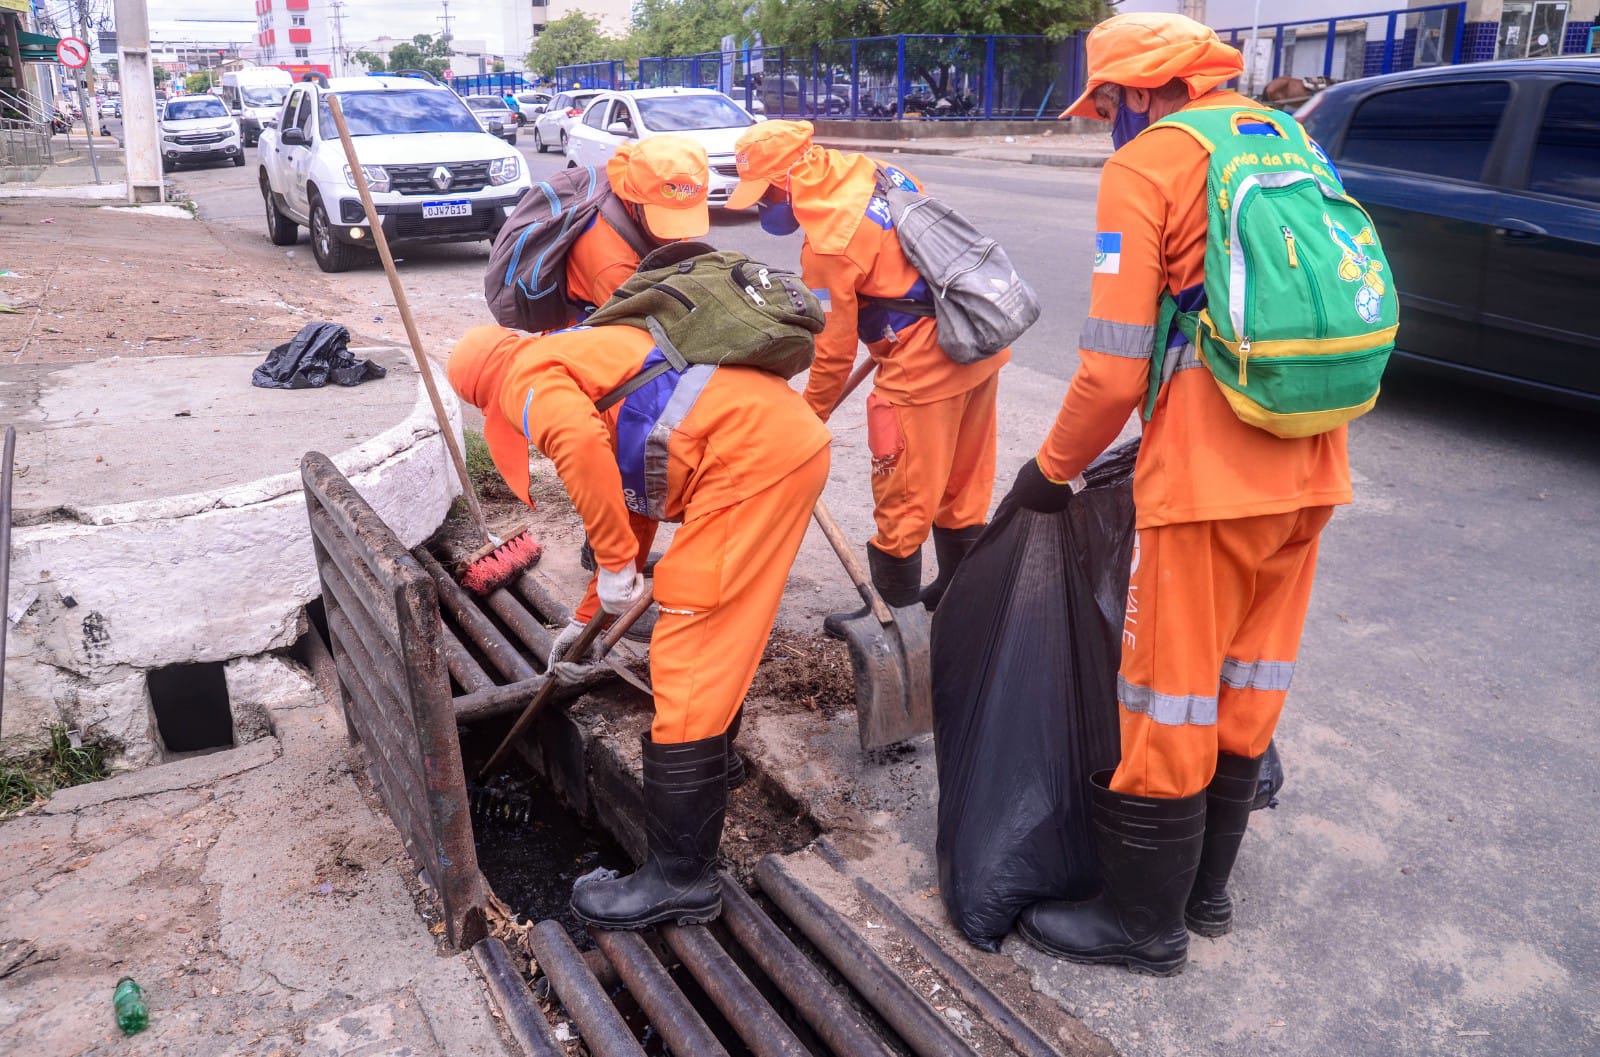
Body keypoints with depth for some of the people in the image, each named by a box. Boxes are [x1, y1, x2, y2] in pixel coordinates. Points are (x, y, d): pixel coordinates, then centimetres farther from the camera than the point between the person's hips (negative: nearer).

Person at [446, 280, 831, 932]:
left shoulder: (529, 374, 4)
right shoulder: (585, 358, 33)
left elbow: (580, 443, -23)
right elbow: (632, 500, 37)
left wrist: (614, 563, -11)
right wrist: (586, 618, 43)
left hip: (752, 455, -10)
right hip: (792, 433, 10)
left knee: (689, 656, -6)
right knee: (724, 634, 28)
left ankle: (681, 880, 3)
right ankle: (709, 761, 52)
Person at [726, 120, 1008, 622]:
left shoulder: (826, 244, -18)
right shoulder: (870, 171, 6)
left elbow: (833, 350, -11)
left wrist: (808, 418, 4)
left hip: (925, 360, -9)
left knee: (904, 494, 5)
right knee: (963, 480, 19)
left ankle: (893, 610, 20)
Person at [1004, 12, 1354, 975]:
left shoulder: (1147, 167, -8)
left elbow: (1115, 368, -15)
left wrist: (1054, 466, 0)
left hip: (1208, 478, -8)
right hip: (1309, 471, 8)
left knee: (1171, 704, 4)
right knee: (1246, 693, 17)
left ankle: (1145, 924, 20)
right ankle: (1205, 888, 33)